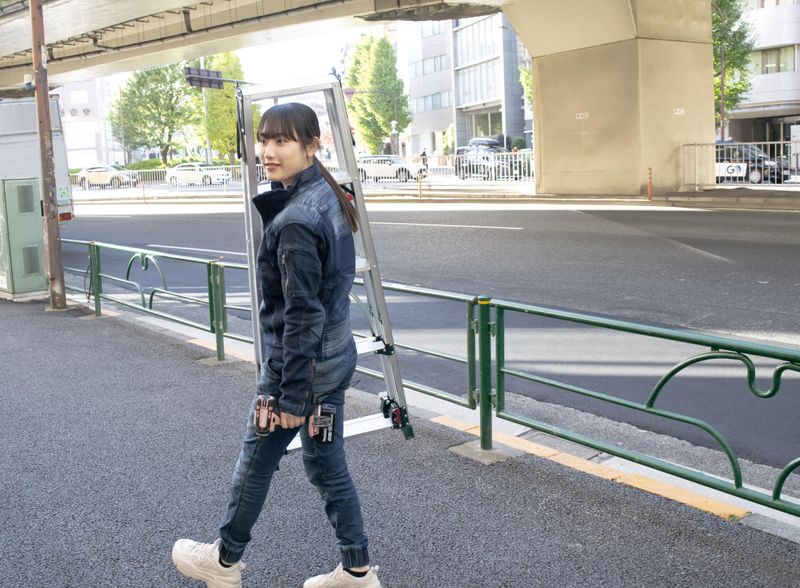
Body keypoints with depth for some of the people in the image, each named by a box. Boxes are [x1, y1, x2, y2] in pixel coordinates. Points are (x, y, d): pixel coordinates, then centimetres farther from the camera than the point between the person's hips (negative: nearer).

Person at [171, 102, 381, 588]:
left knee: (255, 462, 13)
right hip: (336, 357, 8)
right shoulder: (329, 197, 5)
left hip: (303, 364, -8)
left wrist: (290, 395, -17)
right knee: (327, 466, 18)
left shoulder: (294, 221, -24)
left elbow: (302, 315, -23)